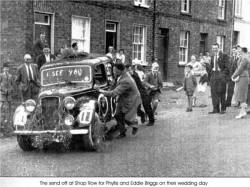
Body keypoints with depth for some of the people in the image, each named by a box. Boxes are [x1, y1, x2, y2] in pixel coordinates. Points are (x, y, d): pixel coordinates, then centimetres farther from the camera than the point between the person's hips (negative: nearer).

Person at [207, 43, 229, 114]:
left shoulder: (223, 56, -1)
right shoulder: (212, 57, 15)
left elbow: (227, 67, -4)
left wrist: (224, 75, -14)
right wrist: (209, 76, 11)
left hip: (221, 74, -5)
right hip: (213, 74, 5)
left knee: (221, 92, -4)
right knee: (214, 92, 1)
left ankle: (223, 109, 4)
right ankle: (215, 109, 4)